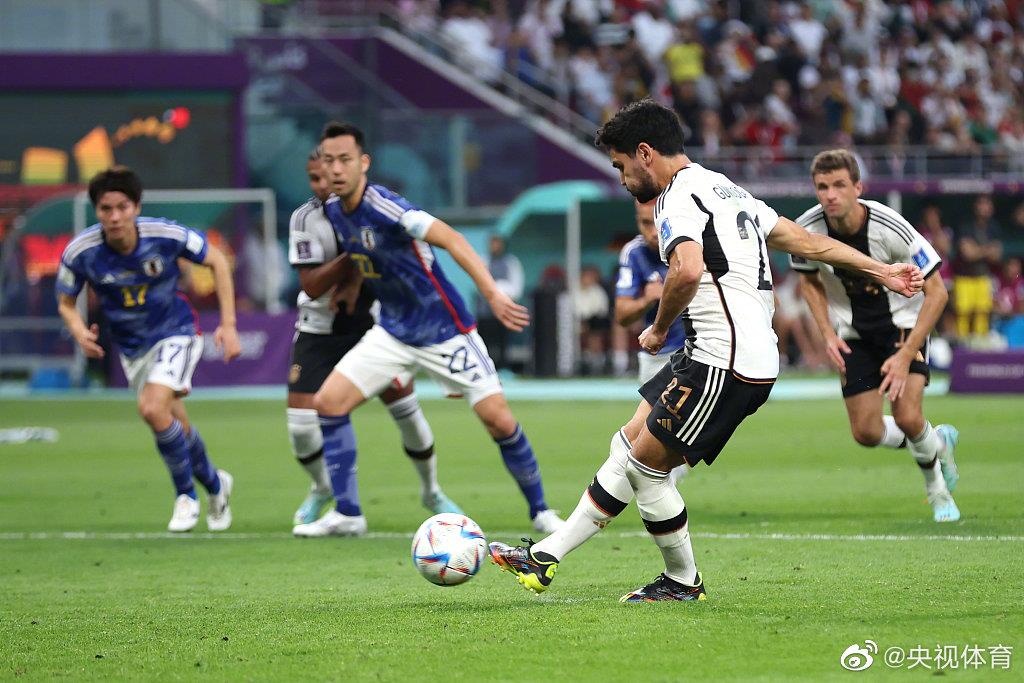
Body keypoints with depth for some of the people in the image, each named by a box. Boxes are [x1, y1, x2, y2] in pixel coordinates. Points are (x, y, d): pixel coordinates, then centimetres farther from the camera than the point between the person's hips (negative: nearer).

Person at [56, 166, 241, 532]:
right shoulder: (80, 252, -20)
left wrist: (228, 324, -9)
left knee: (153, 409, -24)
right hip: (132, 346, 3)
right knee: (176, 426, 10)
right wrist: (79, 330, -26)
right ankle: (215, 484, 40)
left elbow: (216, 261, -6)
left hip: (176, 332, -3)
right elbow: (66, 302, -3)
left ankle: (186, 494, -2)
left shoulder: (167, 235, -23)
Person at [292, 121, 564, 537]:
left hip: (444, 329, -7)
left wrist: (492, 293, -43)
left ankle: (540, 510, 9)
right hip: (394, 332, 7)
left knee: (498, 419, -11)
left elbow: (450, 239, -34)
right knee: (328, 402, -6)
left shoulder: (382, 205, -25)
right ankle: (346, 513, 3)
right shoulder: (333, 211, -2)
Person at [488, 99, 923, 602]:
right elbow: (806, 241, 22)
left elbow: (688, 272, -31)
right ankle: (546, 558, 14)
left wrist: (659, 329, -14)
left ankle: (683, 582, 16)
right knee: (627, 447, 11)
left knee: (646, 467, 0)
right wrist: (881, 271, 28)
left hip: (727, 365, -10)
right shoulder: (726, 189, 19)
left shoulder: (679, 199, -12)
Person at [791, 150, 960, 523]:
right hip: (853, 332, 4)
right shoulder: (806, 230, -17)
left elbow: (936, 292, -20)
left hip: (903, 321, -4)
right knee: (867, 433, -3)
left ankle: (936, 485, 11)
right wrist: (828, 334, -6)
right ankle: (937, 442, 29)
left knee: (907, 417, -22)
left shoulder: (890, 228, -28)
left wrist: (906, 355, -24)